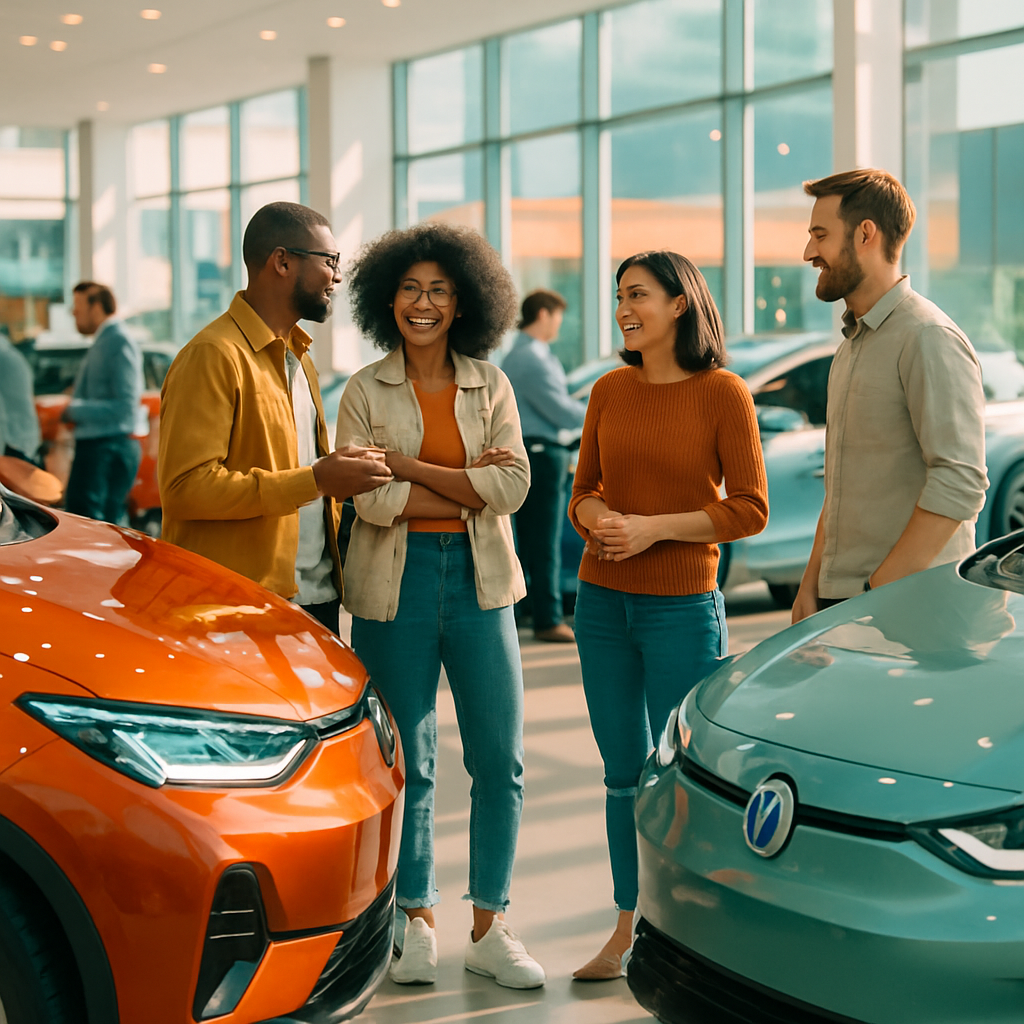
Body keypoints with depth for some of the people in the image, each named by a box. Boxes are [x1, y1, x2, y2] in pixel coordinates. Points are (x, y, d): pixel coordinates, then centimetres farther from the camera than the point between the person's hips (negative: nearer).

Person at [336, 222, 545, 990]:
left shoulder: (491, 385, 7)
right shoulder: (366, 391, 2)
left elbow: (514, 486, -6)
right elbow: (371, 500, -9)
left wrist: (411, 467, -11)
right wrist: (468, 487, -11)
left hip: (479, 580, 2)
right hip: (396, 583, -1)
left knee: (500, 759, 1)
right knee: (408, 763, 6)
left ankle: (489, 927, 13)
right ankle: (417, 921, 20)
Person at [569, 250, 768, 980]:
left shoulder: (724, 393, -7)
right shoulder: (610, 391, 7)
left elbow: (750, 509, -9)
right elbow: (584, 490, 13)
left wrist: (653, 527, -17)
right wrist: (596, 518, -10)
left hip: (683, 605, -4)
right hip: (603, 601, 4)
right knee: (623, 773, 10)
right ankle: (628, 927, 21)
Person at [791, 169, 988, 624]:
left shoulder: (930, 339, -13)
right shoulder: (853, 343, 18)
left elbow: (960, 483, -20)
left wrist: (880, 592, -20)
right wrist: (811, 586, 13)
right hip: (839, 600, 8)